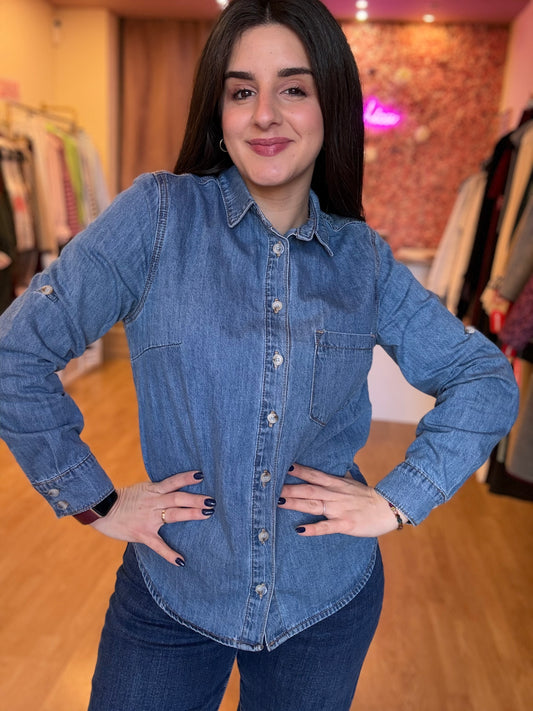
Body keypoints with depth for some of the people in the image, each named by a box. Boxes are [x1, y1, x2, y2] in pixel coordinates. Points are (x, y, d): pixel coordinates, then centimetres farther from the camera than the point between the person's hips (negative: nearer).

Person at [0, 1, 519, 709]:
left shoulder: (363, 258, -5)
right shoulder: (160, 214, -12)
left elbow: (486, 380, 2)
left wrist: (398, 500, -7)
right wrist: (94, 500, -9)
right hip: (171, 593, -1)